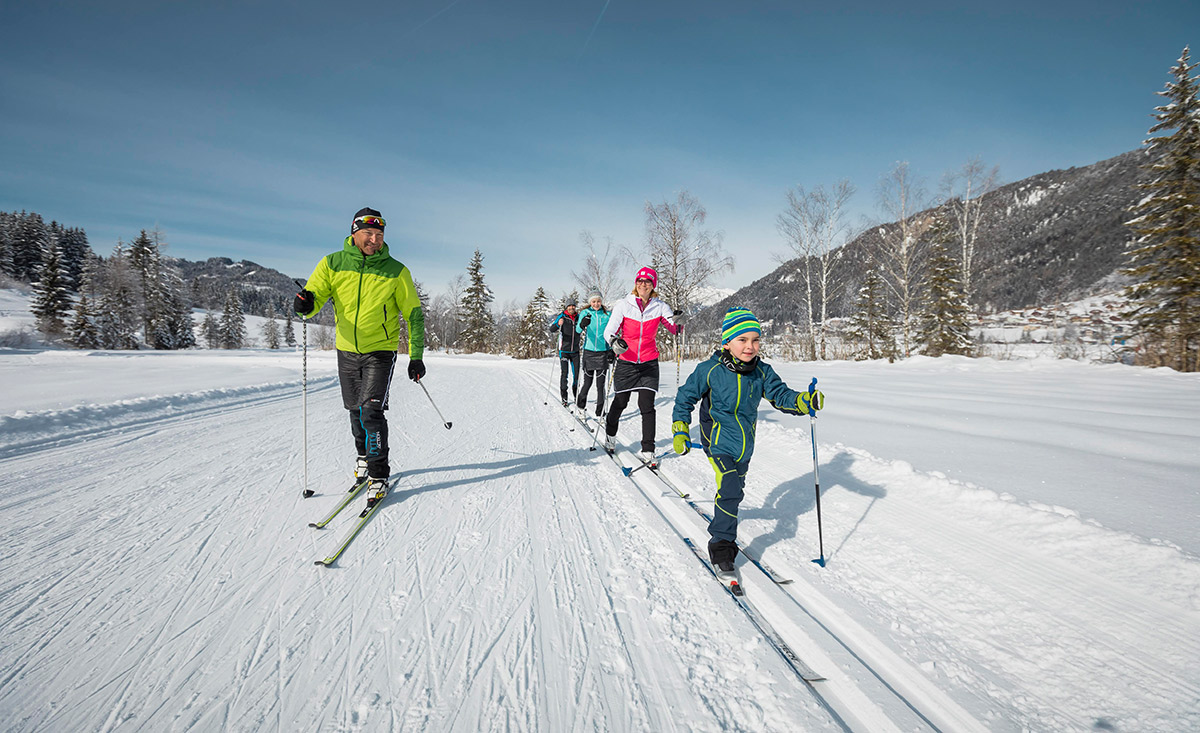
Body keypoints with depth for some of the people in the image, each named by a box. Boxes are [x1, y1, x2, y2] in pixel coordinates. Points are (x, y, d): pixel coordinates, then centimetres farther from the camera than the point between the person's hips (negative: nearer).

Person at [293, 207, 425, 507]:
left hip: (380, 351, -3)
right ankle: (364, 456, 40)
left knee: (371, 411, -13)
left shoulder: (395, 271, -8)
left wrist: (416, 356, -4)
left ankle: (379, 475, 0)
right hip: (347, 350, 3)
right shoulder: (332, 264, -3)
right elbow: (315, 295, -5)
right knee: (355, 410, 15)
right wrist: (306, 305, -31)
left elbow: (414, 314, -2)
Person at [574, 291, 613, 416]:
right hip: (589, 351, 0)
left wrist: (612, 350, 2)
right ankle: (581, 406, 28)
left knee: (600, 384, -1)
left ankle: (600, 413, 7)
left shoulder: (607, 314, 5)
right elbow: (578, 329, -14)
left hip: (603, 352, 0)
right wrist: (582, 325, -37)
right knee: (587, 382, 3)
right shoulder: (585, 313, 2)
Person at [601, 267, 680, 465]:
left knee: (647, 406, -6)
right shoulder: (623, 305, -5)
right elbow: (609, 331, -8)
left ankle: (647, 451, 2)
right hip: (626, 362, 0)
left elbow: (674, 327, -7)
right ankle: (610, 436, 37)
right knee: (620, 402, 10)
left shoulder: (659, 306, -1)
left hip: (649, 363, 1)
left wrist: (679, 323, -30)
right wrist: (615, 342, -29)